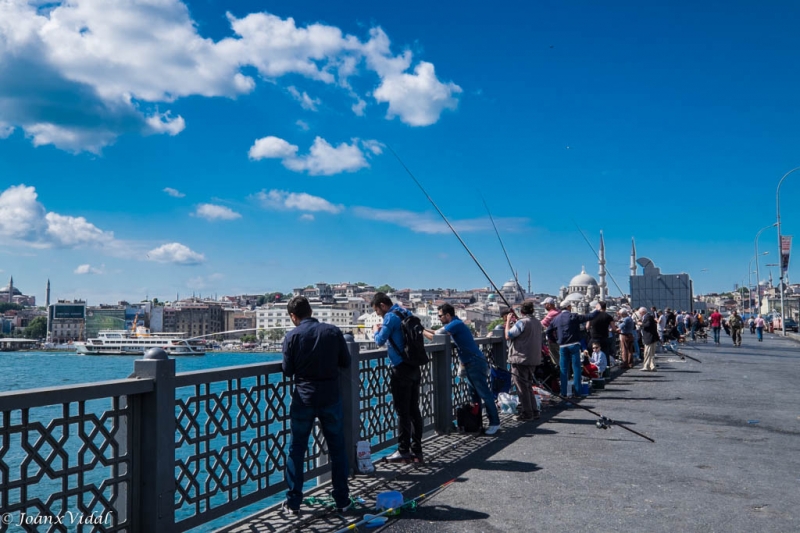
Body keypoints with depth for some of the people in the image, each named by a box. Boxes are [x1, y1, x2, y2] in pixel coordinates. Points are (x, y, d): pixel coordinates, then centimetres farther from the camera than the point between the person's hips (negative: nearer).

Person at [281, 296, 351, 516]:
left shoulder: (292, 336, -8)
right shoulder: (333, 331, -3)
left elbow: (288, 371, -3)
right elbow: (345, 362, 5)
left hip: (303, 399, -1)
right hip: (330, 398, 1)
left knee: (296, 450, 11)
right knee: (337, 449, 12)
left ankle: (293, 502, 15)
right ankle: (342, 500, 18)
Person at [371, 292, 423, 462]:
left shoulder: (391, 316, -12)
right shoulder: (407, 313, 13)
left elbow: (380, 341, -16)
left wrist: (376, 330, 4)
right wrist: (384, 329, 18)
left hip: (401, 370, -8)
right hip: (414, 368, 8)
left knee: (402, 411, -2)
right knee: (414, 410, 11)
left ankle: (403, 451, 4)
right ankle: (417, 450, 15)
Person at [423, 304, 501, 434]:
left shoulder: (455, 324, -16)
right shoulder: (455, 323, 14)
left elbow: (435, 337, -18)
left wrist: (422, 331, -5)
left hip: (475, 363, -10)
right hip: (470, 364, 10)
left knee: (484, 393, -6)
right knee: (474, 394, 13)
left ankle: (494, 423, -2)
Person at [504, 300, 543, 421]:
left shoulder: (522, 322, -17)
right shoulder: (537, 322, 11)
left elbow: (508, 335, -14)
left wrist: (508, 321, -2)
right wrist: (514, 322, 17)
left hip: (521, 359, -9)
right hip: (534, 359, 9)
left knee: (522, 387, 0)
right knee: (528, 386, 18)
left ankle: (527, 413, 2)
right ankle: (534, 411, 20)